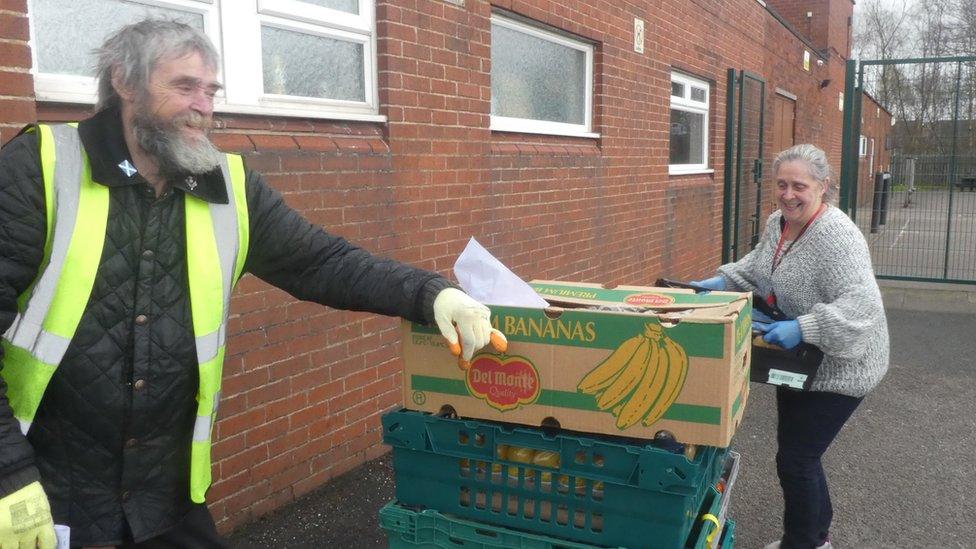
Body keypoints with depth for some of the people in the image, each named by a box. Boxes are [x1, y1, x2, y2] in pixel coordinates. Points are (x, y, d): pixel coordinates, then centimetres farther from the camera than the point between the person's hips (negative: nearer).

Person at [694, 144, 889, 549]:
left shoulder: (835, 235, -26)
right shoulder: (777, 222, 1)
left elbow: (861, 303, -34)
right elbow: (757, 264, 20)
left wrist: (803, 328, -42)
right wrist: (723, 281, 7)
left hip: (838, 367, -8)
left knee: (795, 460, -1)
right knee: (800, 453, 19)